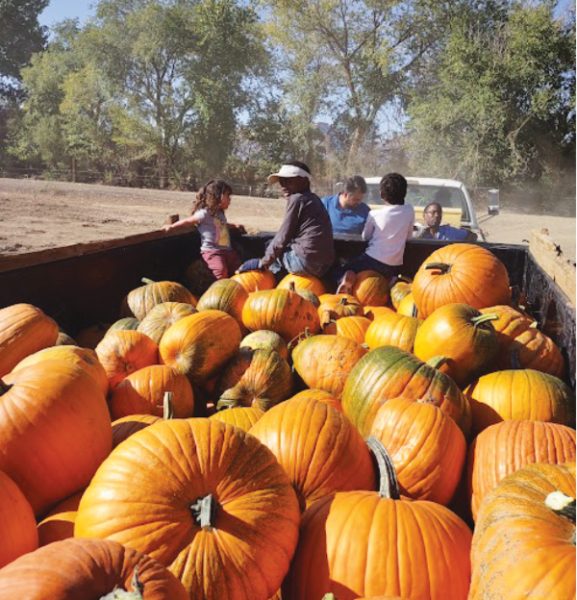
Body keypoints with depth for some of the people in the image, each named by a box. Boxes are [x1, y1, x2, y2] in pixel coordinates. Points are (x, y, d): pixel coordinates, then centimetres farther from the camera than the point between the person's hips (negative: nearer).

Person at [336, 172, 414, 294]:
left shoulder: (374, 214, -5)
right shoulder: (409, 211, 1)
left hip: (372, 260, -3)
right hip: (394, 266, 3)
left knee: (340, 272, 10)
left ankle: (348, 276, -25)